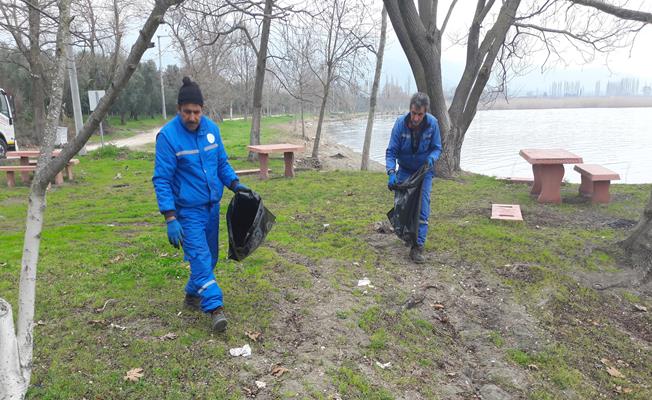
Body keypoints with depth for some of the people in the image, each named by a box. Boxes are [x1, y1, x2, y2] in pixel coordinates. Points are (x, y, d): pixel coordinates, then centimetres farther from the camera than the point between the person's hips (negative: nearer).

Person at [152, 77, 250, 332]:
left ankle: (192, 295, 34)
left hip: (212, 205, 6)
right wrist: (170, 218, -21)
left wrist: (234, 183, -5)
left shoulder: (211, 129, 0)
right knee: (200, 256, -10)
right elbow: (161, 179, -15)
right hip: (188, 209, -6)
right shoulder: (168, 135, -15)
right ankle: (215, 307, -6)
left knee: (210, 256, 15)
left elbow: (222, 163, 12)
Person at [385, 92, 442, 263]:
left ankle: (418, 246, -6)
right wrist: (391, 173, -31)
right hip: (404, 170, 1)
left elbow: (437, 148, -7)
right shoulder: (400, 123, -21)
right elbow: (391, 151, -17)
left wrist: (431, 158, -30)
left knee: (422, 209, -9)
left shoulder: (432, 123, -19)